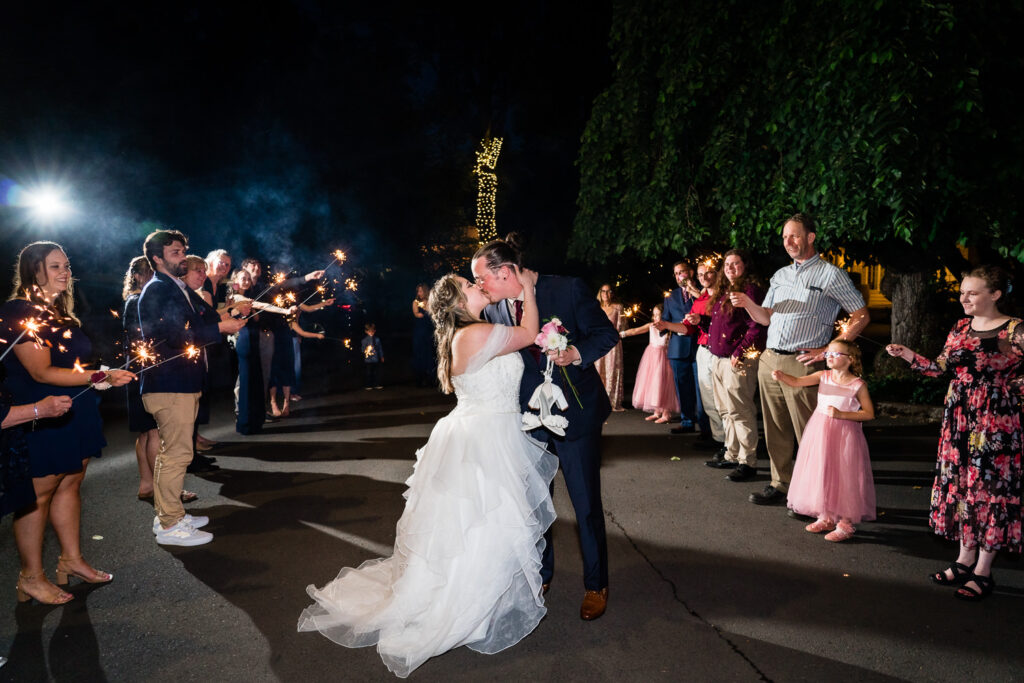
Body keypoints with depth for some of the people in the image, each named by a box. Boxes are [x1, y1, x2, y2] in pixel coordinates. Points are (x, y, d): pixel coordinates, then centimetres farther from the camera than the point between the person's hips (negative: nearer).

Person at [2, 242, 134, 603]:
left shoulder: (61, 313, 15)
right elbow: (41, 372, -20)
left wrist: (105, 375, 12)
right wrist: (100, 376, -24)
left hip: (75, 413, 9)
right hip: (42, 419, -8)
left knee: (70, 484, 14)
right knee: (39, 494, 0)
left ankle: (72, 559, 26)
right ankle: (31, 577, 11)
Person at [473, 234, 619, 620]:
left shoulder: (568, 289, -13)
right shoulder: (493, 311, -2)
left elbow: (606, 334, -9)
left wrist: (576, 354, -26)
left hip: (575, 412, -3)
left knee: (586, 504, 6)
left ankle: (595, 585, 27)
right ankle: (540, 575, 38)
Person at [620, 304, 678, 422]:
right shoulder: (650, 326, 5)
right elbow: (635, 331, 1)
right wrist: (621, 334, -7)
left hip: (662, 356, -5)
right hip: (651, 355, 6)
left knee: (661, 383, -6)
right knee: (652, 383, 9)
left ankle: (665, 414, 3)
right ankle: (656, 412, 20)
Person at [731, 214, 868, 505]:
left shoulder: (830, 275, -1)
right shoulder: (780, 275, 18)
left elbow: (861, 316, -1)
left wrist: (829, 350, -8)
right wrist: (747, 303, -1)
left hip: (801, 364, -6)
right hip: (769, 361, 6)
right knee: (775, 430, 11)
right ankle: (780, 485, 21)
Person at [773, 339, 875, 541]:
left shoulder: (858, 385, -8)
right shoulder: (823, 376, 2)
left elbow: (869, 414, -8)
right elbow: (797, 381, -9)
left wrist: (841, 414, -18)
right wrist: (781, 376, -29)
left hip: (843, 435, -5)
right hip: (819, 433, 5)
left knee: (842, 476, 1)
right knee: (820, 474, 12)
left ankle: (846, 523, 16)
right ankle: (826, 518, 29)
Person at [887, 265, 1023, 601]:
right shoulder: (960, 328, 9)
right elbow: (941, 367, 13)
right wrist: (908, 355, 3)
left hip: (996, 422, -6)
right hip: (958, 419, 6)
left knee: (989, 488, 1)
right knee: (960, 485, 11)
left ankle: (983, 571, 12)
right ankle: (965, 560, 26)